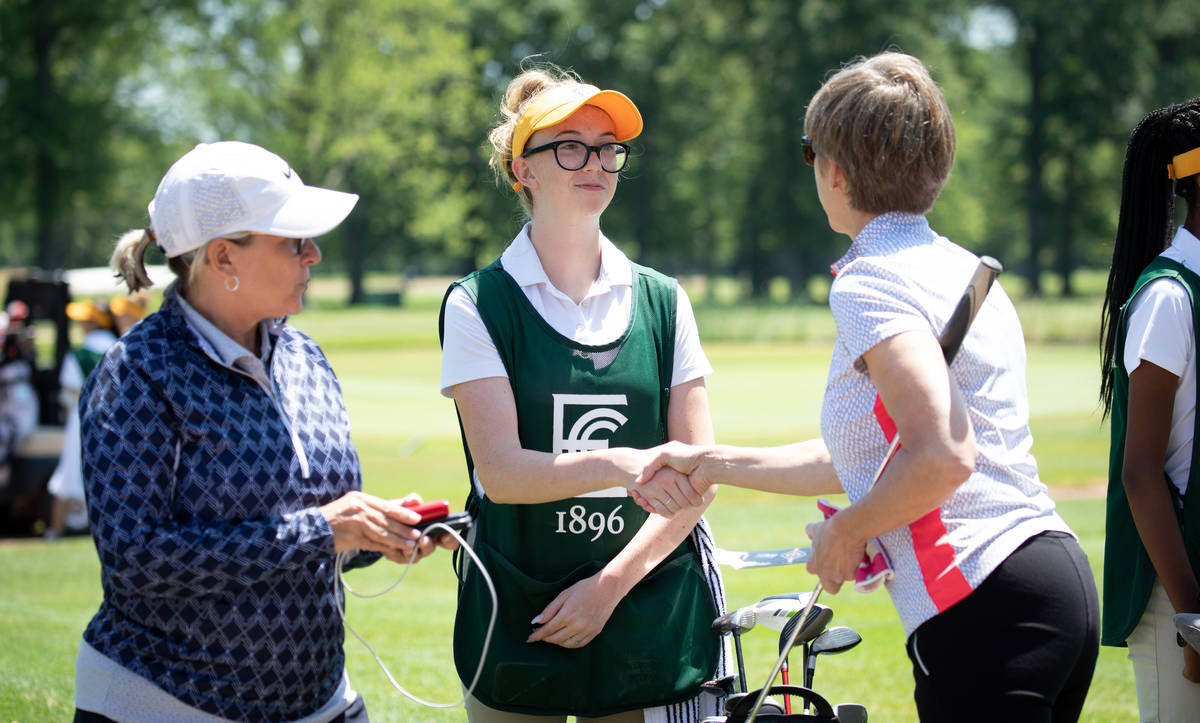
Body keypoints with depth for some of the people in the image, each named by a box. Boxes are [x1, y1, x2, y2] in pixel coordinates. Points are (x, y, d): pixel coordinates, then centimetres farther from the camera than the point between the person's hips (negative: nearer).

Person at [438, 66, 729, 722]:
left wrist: (612, 582, -9)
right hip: (519, 629, -2)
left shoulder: (661, 301, 7)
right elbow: (501, 471, -14)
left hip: (653, 617, 2)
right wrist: (624, 466, -30)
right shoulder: (477, 305, -2)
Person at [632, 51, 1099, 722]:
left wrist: (843, 533, -5)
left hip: (984, 609, -9)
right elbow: (878, 457, 27)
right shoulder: (959, 265, 20)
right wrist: (714, 464, 31)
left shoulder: (869, 283, -9)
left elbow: (941, 457, -23)